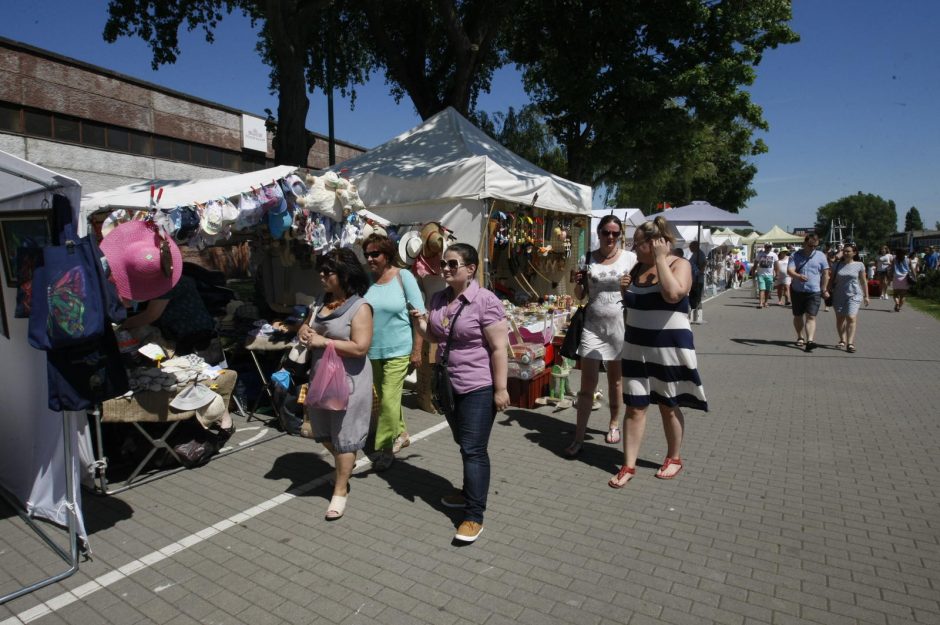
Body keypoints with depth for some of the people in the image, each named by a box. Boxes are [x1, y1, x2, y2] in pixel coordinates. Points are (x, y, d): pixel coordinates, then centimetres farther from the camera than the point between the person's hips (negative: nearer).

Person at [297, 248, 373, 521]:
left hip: (348, 381, -8)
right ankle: (345, 465, 47)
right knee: (324, 433, 20)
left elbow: (360, 347, -24)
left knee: (343, 437, 5)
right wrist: (304, 332, -5)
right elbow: (305, 326, 20)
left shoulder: (360, 307, -17)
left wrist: (322, 341, -22)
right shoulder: (322, 302, 8)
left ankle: (340, 491, 21)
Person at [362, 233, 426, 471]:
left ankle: (385, 446, 12)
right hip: (373, 351, 4)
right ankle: (401, 434, 37)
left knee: (389, 399, -5)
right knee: (385, 396, 16)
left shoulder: (403, 277, -8)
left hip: (398, 350, -4)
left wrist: (417, 351, -11)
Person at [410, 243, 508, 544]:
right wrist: (420, 322, -5)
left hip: (478, 387, -7)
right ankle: (470, 491, 39)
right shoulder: (439, 299, 4)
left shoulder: (485, 300, -18)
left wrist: (500, 389, -19)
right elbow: (435, 336, 16)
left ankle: (474, 516, 6)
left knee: (474, 450, -3)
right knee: (463, 444, 20)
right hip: (449, 384, 7)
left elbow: (499, 348, -18)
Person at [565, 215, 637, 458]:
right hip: (592, 325, 0)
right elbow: (579, 295, 10)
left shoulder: (630, 258, 0)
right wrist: (578, 282, -11)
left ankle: (614, 424, 34)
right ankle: (578, 437, 3)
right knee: (587, 382, -2)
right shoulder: (588, 258, 4)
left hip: (619, 325, 0)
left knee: (615, 379, 14)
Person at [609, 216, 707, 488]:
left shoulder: (679, 265, -8)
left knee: (669, 406, 10)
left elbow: (673, 294, -30)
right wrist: (624, 289, 3)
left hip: (669, 346, -5)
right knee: (634, 406, 4)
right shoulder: (638, 267, 9)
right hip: (637, 346, 5)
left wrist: (660, 258, -21)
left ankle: (674, 458, 32)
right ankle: (629, 465, 12)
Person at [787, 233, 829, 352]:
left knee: (811, 317, -11)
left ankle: (810, 341, -17)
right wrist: (798, 276, -33)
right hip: (797, 291, 1)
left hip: (814, 292, -1)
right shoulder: (795, 255, 0)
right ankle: (800, 338, 28)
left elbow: (825, 273, 7)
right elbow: (789, 271, -13)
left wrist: (823, 289, 4)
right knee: (798, 316, 12)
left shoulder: (821, 256, 3)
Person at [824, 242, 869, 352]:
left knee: (851, 318, -14)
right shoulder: (837, 264, 7)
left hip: (853, 295, -2)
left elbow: (863, 281, 7)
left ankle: (850, 343, -15)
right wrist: (827, 291, -4)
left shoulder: (859, 265, 3)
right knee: (840, 318, 6)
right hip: (839, 295, 2)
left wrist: (866, 296, 7)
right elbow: (831, 280, 9)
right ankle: (842, 340, 18)